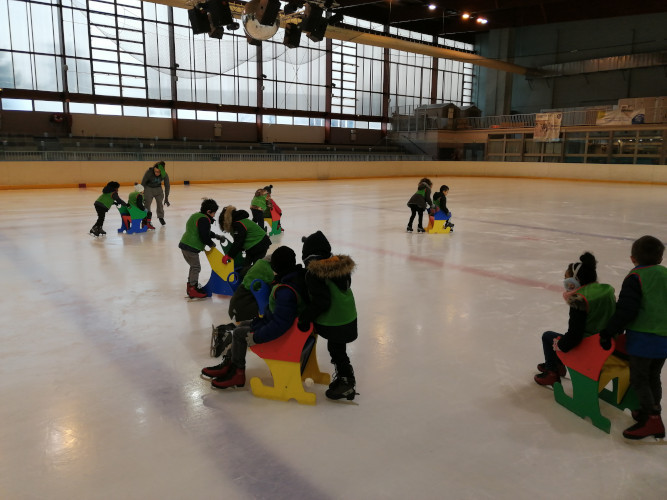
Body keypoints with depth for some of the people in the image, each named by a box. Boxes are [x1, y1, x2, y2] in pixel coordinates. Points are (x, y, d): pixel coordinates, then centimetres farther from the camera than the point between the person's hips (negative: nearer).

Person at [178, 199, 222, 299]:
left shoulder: (196, 216, 18)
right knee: (196, 267, -2)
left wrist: (216, 236, 25)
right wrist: (211, 243, -1)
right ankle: (193, 289, 2)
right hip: (191, 247, -11)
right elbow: (204, 236, -19)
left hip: (185, 245, 11)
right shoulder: (204, 220, -16)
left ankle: (190, 285, 29)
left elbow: (205, 232, 29)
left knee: (193, 266, 21)